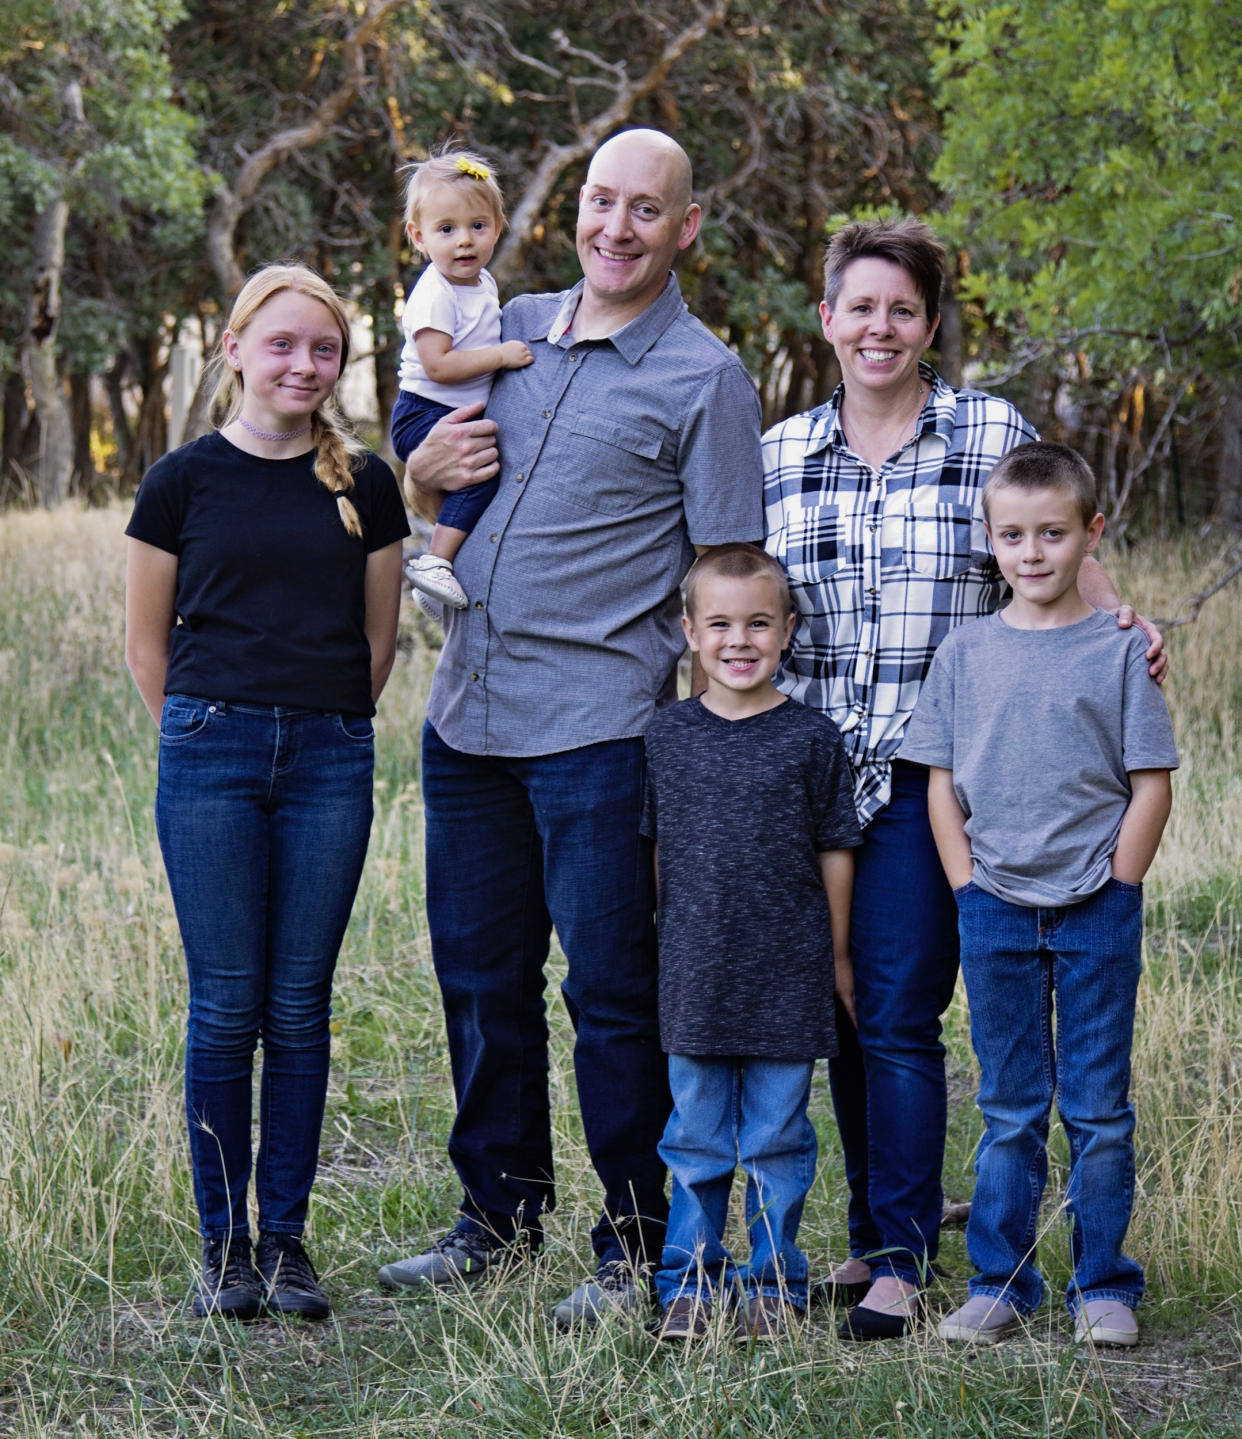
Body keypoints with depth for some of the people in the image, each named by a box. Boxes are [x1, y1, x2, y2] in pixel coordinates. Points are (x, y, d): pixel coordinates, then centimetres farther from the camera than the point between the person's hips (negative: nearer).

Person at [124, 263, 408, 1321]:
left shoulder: (365, 486, 7)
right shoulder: (184, 480, 2)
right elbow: (148, 642, 8)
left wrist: (323, 735, 12)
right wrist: (200, 738, 7)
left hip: (330, 760, 2)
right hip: (209, 755, -2)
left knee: (300, 1007, 4)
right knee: (226, 1006, -1)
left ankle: (287, 1242, 12)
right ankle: (224, 1246, 8)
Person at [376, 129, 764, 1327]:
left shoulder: (702, 379, -4)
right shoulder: (517, 331, 13)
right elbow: (435, 457, 27)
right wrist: (425, 467, 3)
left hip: (598, 723, -6)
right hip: (468, 712, 6)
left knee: (610, 993, -1)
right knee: (478, 974, 13)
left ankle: (638, 1249, 10)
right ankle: (499, 1215, 27)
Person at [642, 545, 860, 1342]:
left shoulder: (812, 738, -2)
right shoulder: (669, 734, 4)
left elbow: (835, 851, 3)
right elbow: (654, 845, 12)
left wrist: (839, 955, 6)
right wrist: (657, 944, 11)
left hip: (786, 974, -2)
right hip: (694, 972, 2)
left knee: (777, 1142, 5)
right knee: (695, 1141, 8)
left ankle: (775, 1284, 16)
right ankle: (689, 1283, 17)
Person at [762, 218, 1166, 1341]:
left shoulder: (993, 436, 1)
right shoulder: (778, 455, 10)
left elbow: (1067, 558, 5)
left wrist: (1125, 629, -13)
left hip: (928, 778, -4)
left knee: (898, 1016, -8)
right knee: (843, 1014, 10)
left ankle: (901, 1261, 0)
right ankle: (873, 1235, 22)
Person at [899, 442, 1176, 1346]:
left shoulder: (1117, 652, -2)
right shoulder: (966, 654, 5)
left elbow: (1151, 787, -1)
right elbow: (942, 786, 7)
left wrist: (1114, 890, -7)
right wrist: (970, 889, -1)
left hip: (1096, 910, -2)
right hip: (997, 909, 2)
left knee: (1099, 1106, 4)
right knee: (1010, 1110, 9)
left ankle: (1105, 1286, 13)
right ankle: (999, 1284, 15)